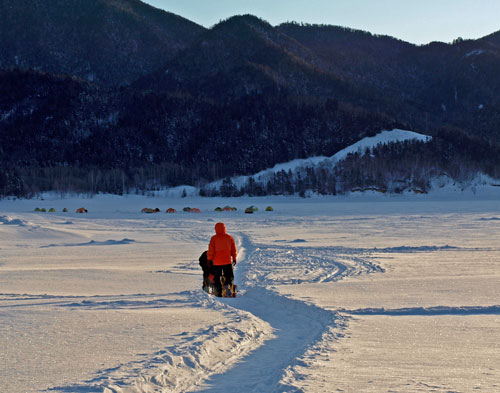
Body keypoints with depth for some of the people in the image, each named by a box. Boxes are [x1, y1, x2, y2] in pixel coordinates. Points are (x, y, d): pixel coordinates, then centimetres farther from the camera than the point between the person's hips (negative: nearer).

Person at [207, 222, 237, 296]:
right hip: (227, 261, 1)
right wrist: (234, 258, 15)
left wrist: (209, 259, 5)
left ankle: (220, 292, 5)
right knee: (229, 276, 9)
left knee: (217, 277, 8)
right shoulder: (229, 237, 0)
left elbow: (211, 250, -6)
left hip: (217, 262, -1)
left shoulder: (214, 238, -7)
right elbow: (234, 249, 5)